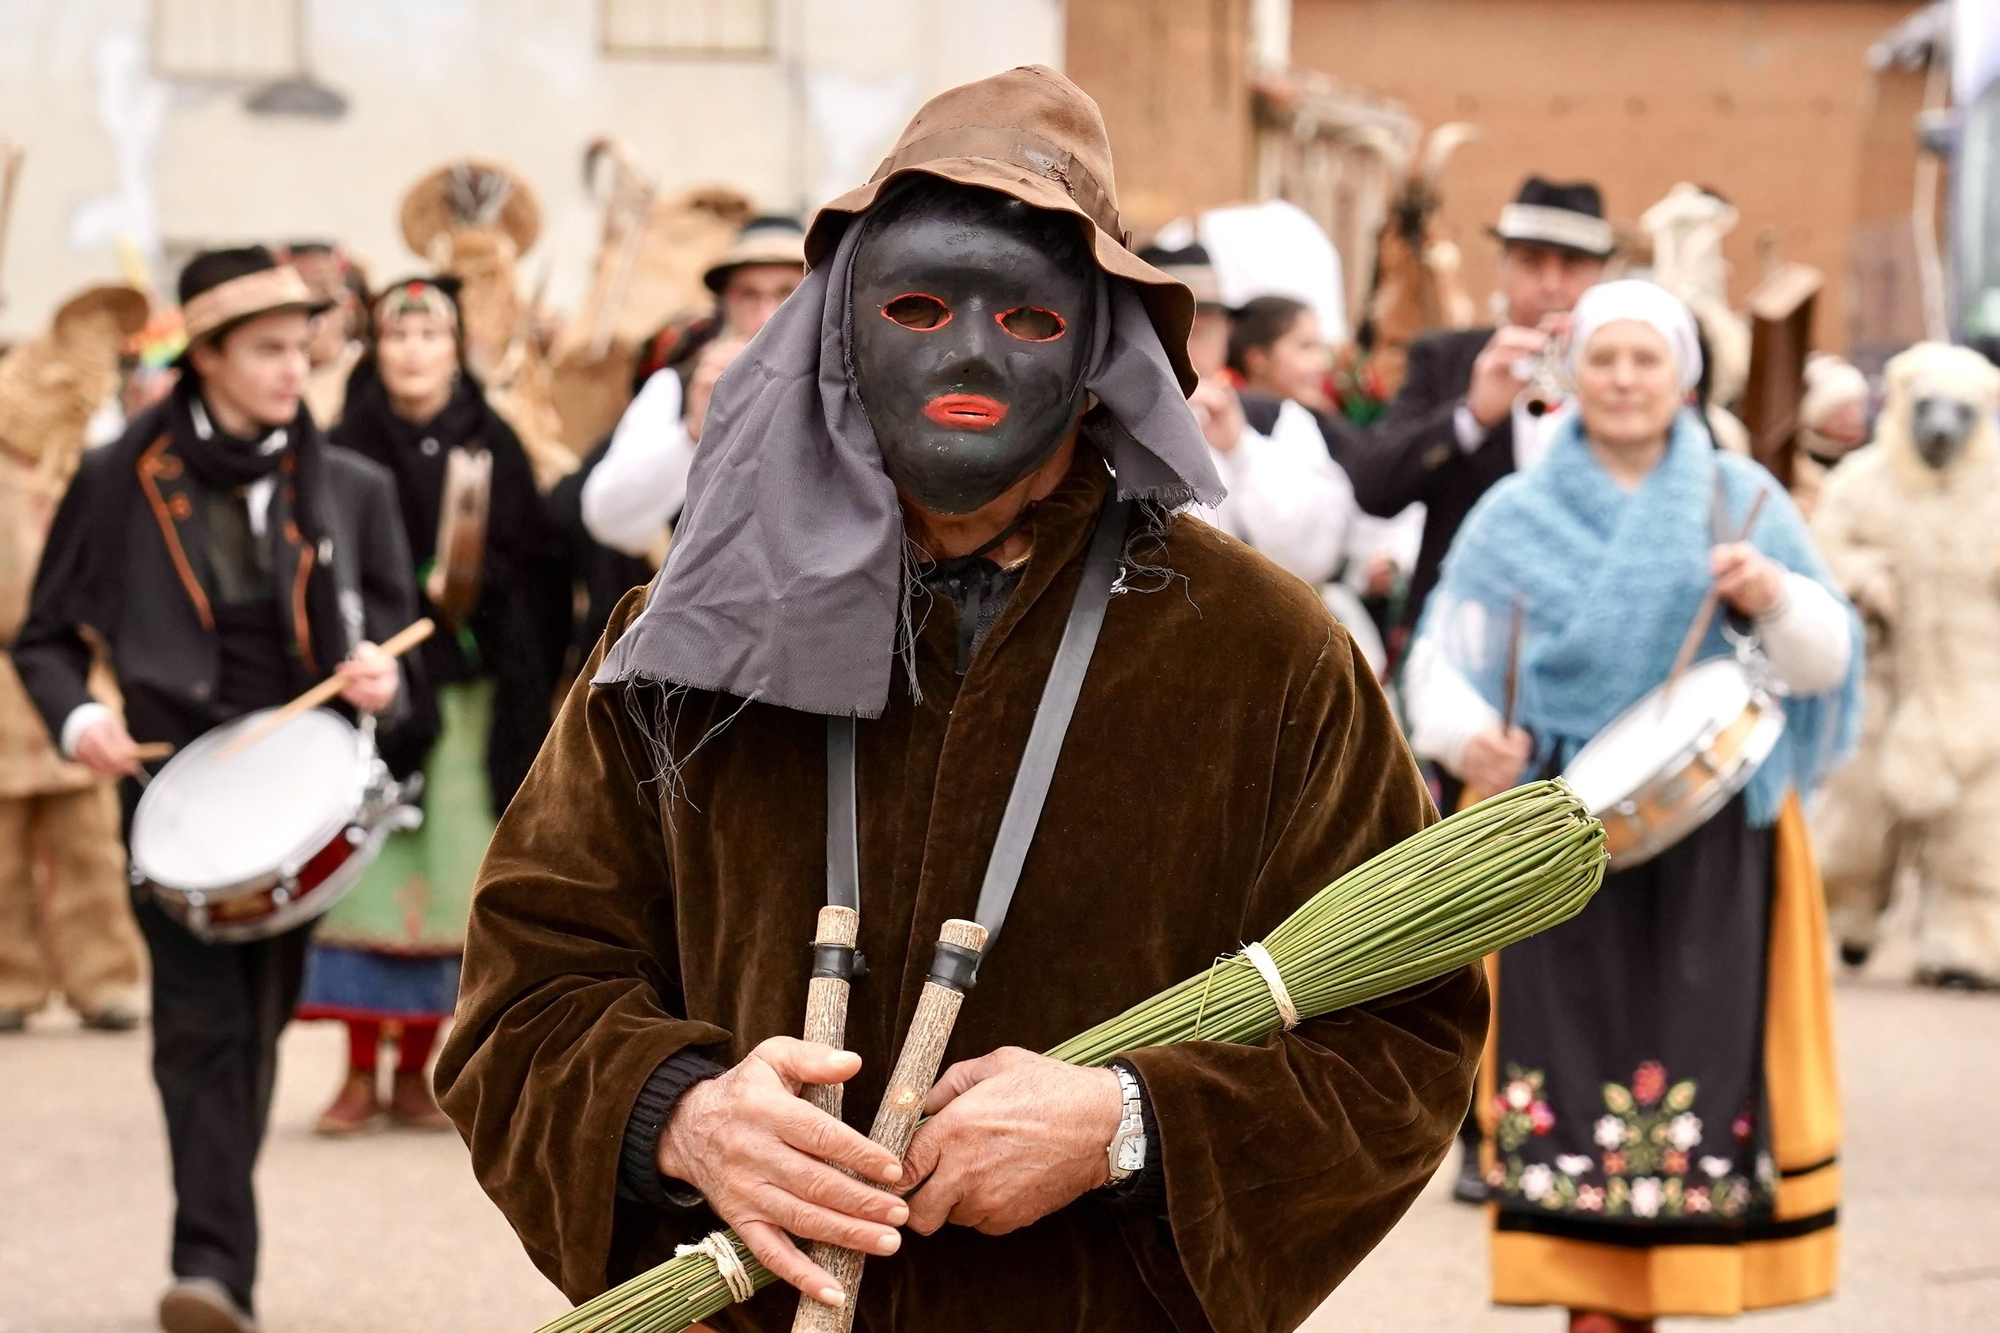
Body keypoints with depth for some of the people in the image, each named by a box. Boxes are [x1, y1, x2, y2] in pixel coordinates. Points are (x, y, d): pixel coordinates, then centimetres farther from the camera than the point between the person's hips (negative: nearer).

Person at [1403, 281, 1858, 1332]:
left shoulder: (1742, 499, 8)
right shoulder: (1516, 516, 8)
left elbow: (1827, 662, 5)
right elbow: (1440, 658, 3)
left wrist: (1780, 599, -16)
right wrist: (1465, 736, -17)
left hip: (1713, 840, 0)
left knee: (1694, 1066, -3)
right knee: (1580, 1062, -3)